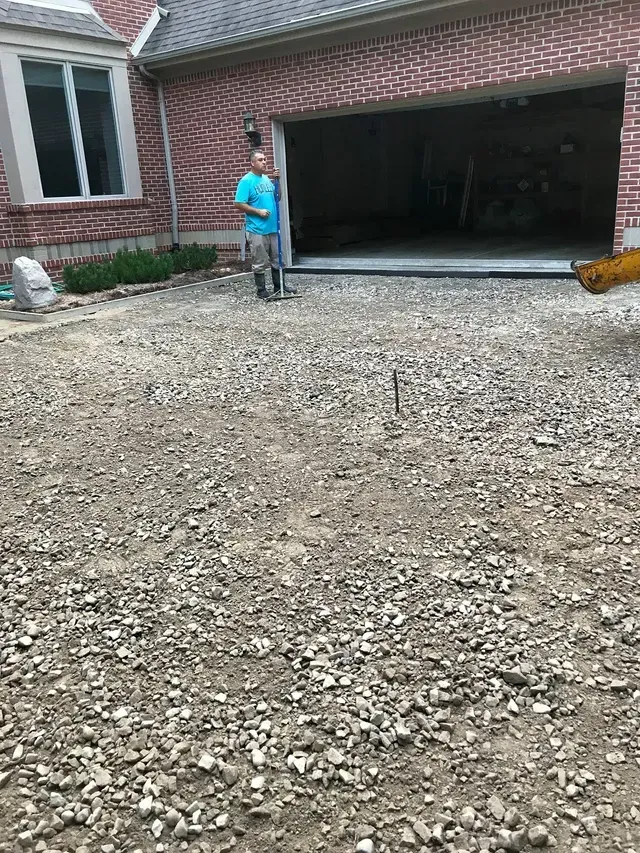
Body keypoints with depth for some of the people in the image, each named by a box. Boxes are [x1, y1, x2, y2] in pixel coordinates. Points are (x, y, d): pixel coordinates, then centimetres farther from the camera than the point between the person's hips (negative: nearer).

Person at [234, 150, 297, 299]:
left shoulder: (267, 179, 13)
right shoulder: (246, 181, -9)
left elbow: (276, 198, 18)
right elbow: (239, 204, -14)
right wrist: (259, 211, -16)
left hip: (273, 227, 7)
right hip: (257, 230, -7)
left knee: (277, 260, 15)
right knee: (260, 263, 0)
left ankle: (279, 287, 26)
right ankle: (261, 291, 10)